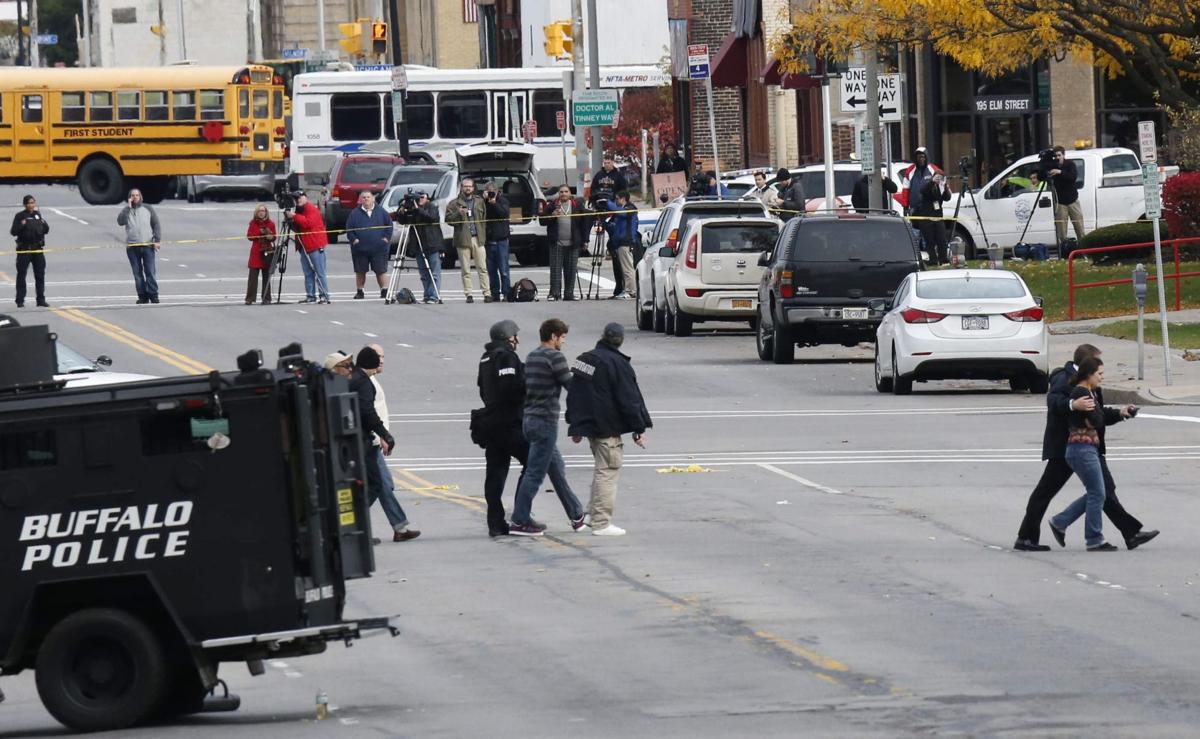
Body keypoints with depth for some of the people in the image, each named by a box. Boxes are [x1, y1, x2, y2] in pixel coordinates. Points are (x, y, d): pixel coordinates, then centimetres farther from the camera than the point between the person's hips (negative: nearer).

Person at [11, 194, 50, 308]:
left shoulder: (38, 214, 11)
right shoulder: (20, 216, -3)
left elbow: (46, 231, 15)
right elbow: (13, 232, -7)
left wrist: (45, 224, -5)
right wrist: (21, 225, -23)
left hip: (38, 249, 4)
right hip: (24, 249, -4)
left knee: (40, 275, 6)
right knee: (21, 275, -3)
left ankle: (41, 300, 12)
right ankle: (20, 301, 1)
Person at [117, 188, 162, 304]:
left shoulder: (147, 209, 11)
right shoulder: (126, 211, 10)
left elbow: (156, 225, 9)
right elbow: (120, 221, -9)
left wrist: (157, 240, -2)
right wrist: (128, 207, -9)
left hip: (147, 246, -1)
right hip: (132, 247, 1)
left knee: (150, 272, -6)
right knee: (137, 273, 1)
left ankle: (153, 295, -4)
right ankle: (142, 296, 4)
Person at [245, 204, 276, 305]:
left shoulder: (270, 224, 7)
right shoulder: (253, 223, 7)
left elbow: (274, 237, 9)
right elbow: (249, 236, 2)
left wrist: (271, 237, -13)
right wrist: (259, 233, -12)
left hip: (267, 251, 0)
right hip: (256, 251, 0)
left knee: (266, 276, 1)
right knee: (253, 275, -5)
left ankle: (266, 298, 6)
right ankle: (250, 298, -3)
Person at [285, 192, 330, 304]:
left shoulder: (311, 209, -8)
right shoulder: (299, 210, 18)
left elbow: (309, 223, -22)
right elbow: (297, 227, 21)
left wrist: (294, 217, -20)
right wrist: (290, 220, 2)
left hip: (315, 246, -9)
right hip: (304, 246, 9)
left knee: (320, 273, -8)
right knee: (308, 273, 8)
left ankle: (325, 296, -9)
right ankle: (310, 296, 10)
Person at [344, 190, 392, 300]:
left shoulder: (381, 212, 6)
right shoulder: (355, 214, 4)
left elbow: (389, 225, 9)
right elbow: (349, 229, 4)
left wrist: (387, 237, -2)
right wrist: (353, 239, -8)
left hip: (379, 248, -1)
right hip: (360, 248, 1)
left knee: (381, 271, -1)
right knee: (360, 271, 6)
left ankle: (384, 291, 4)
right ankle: (359, 292, 16)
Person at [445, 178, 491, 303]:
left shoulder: (479, 201, 14)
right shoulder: (455, 203, 7)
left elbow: (485, 218, 17)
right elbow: (448, 219, 1)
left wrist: (484, 234, 7)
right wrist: (458, 213, -16)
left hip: (478, 239, 1)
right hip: (463, 240, -1)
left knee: (482, 268, -3)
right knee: (465, 270, -1)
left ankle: (487, 293, -3)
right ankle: (469, 294, 1)